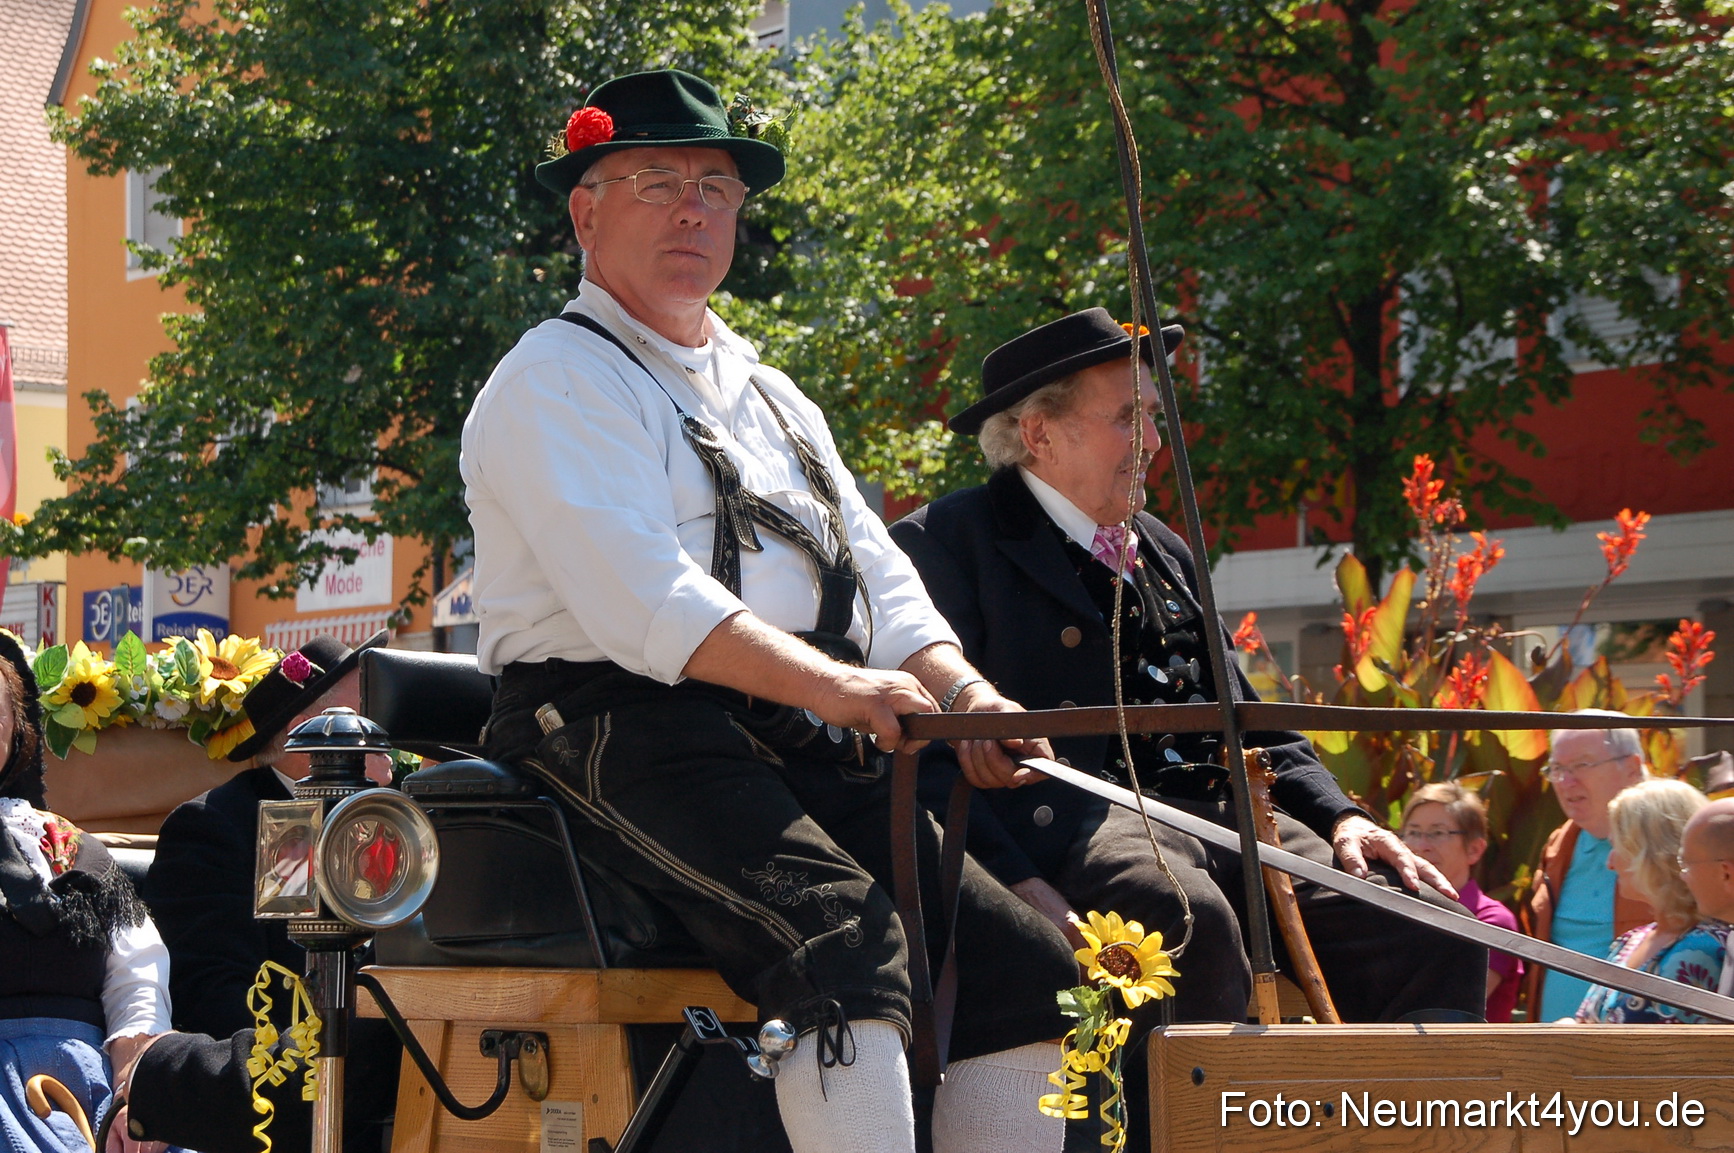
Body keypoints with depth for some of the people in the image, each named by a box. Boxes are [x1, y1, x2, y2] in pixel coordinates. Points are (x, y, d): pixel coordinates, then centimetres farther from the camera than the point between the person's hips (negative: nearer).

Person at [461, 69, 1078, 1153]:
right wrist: (828, 686, -25)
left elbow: (872, 565, 19)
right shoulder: (557, 380, 1)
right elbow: (635, 596, -14)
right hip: (623, 731, -8)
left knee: (1031, 964, -7)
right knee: (850, 940, -32)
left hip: (802, 750, 8)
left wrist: (959, 689, -3)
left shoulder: (768, 392, 28)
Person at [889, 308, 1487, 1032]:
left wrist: (1341, 819, 9)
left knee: (1434, 932, -13)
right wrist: (1016, 884, -21)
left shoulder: (1164, 553, 29)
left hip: (1219, 811, 7)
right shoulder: (944, 543, 4)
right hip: (1071, 820, -7)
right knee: (1190, 919, -39)